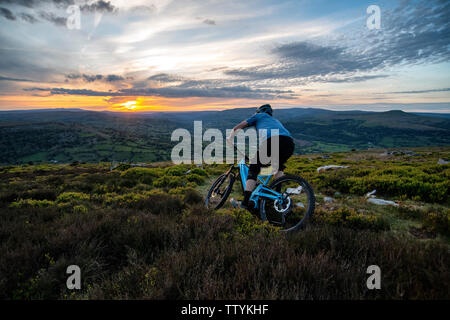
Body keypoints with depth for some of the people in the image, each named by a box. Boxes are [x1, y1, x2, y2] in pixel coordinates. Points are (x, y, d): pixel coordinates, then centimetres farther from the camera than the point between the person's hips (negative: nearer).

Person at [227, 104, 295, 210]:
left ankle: (245, 201, 1)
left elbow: (237, 128, 27)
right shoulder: (276, 121, 45)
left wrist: (230, 139, 46)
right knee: (279, 166, 32)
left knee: (253, 169, 9)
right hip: (289, 142, 5)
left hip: (270, 139, -5)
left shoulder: (259, 116, 31)